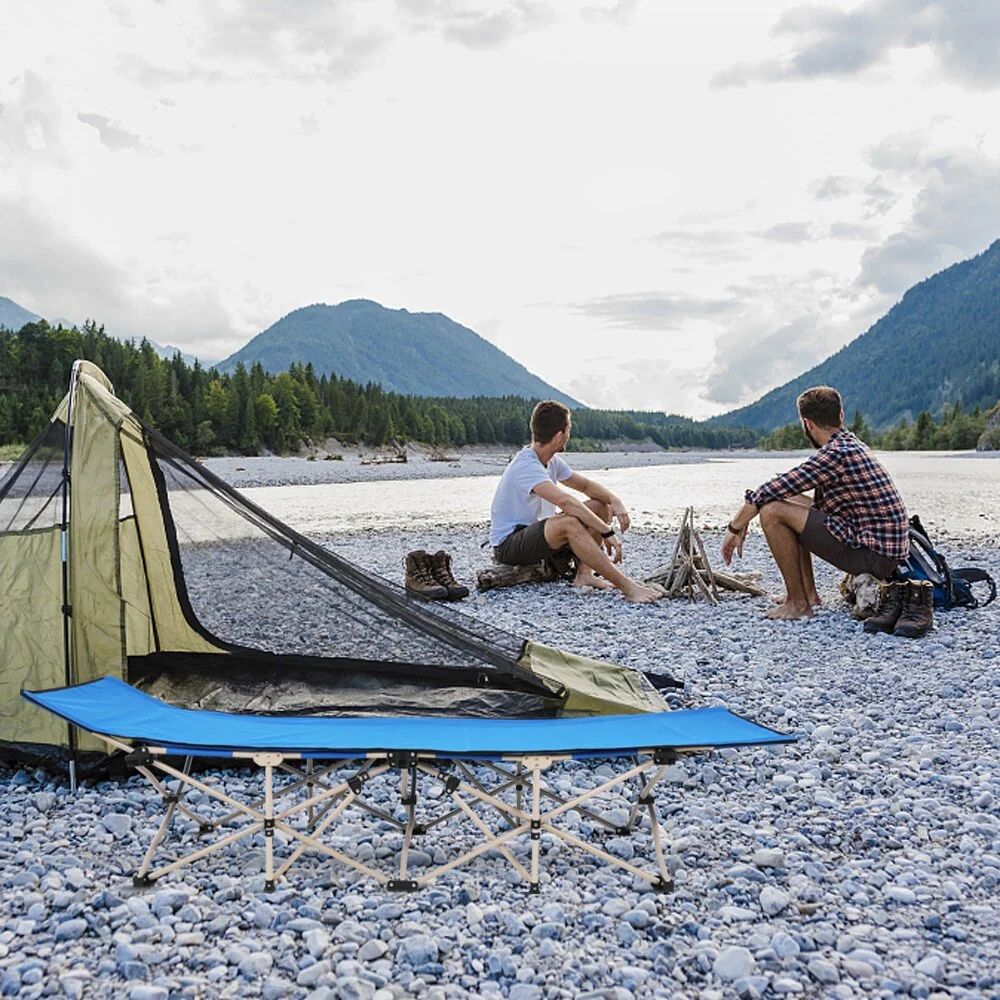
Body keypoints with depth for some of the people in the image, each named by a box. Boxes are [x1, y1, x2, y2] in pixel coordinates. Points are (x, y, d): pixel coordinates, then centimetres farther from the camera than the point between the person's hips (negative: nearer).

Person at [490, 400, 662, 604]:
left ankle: (584, 574, -16)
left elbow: (586, 485, 13)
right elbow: (566, 501, -36)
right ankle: (628, 588, -37)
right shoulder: (526, 466, -24)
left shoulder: (552, 461, 7)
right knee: (569, 523, -37)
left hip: (534, 535, 10)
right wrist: (607, 532, -36)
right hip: (508, 545, -10)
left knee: (599, 506, -1)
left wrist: (614, 501, -8)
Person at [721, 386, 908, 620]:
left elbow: (769, 492, -17)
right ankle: (808, 592, 19)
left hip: (873, 555, -10)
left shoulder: (837, 454, -18)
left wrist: (733, 528, -3)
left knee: (772, 511, -14)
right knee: (791, 502, 20)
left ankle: (798, 603, -6)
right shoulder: (851, 444, 13)